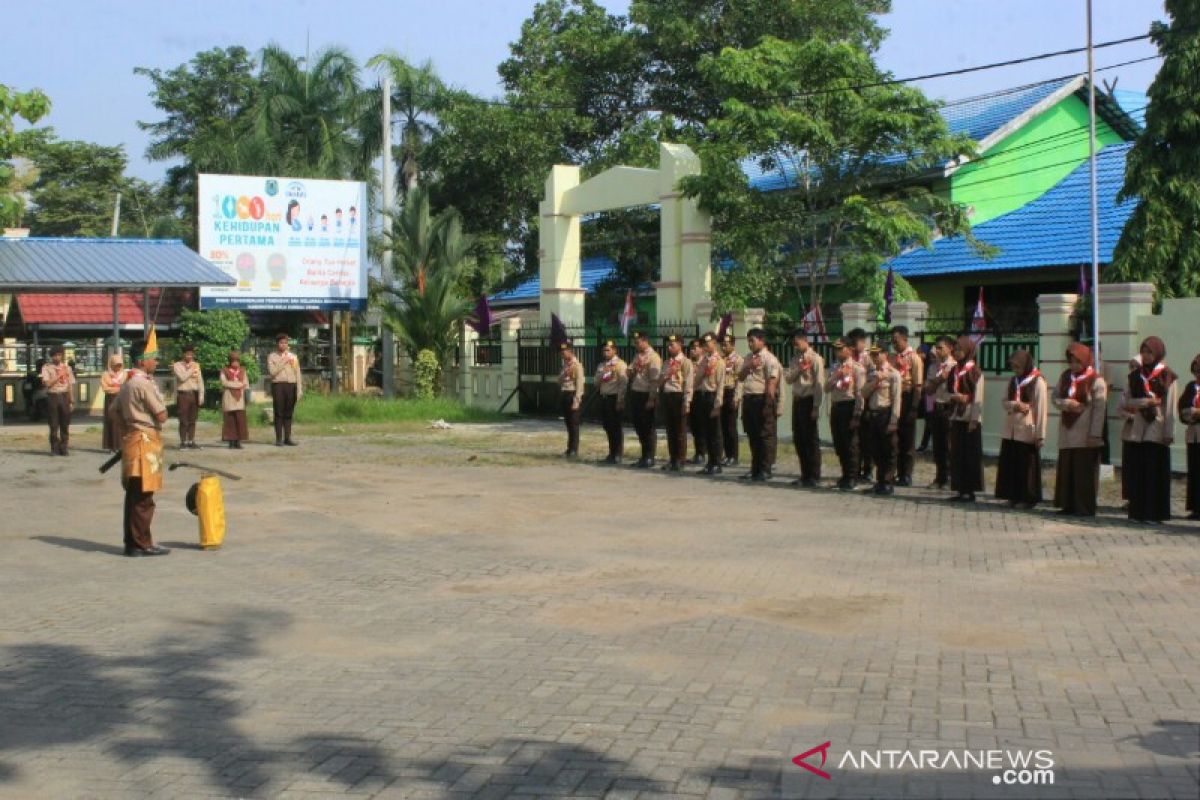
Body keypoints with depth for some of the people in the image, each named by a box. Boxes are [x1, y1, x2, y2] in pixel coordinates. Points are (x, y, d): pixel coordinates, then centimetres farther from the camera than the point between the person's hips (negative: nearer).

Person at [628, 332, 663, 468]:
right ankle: (644, 456, 23)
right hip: (635, 394, 8)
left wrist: (651, 399, -20)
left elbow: (654, 380, -16)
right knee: (639, 426, 13)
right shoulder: (637, 357, 14)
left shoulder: (653, 357, -12)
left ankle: (650, 458, 8)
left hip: (646, 395, -8)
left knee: (648, 428, 0)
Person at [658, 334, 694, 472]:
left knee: (680, 430, -1)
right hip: (666, 396, 7)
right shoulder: (666, 362, 17)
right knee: (670, 429, 9)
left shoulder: (686, 362, -4)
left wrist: (686, 403, -17)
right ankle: (672, 459, 15)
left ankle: (680, 460, 3)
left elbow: (688, 383, -11)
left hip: (679, 396, -7)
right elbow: (660, 380, 16)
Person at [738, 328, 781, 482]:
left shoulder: (769, 358, -8)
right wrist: (748, 367, -5)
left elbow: (772, 383, -14)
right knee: (752, 436, 12)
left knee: (764, 436, -2)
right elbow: (740, 377, 14)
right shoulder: (748, 358, 17)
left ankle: (765, 470, 3)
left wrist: (768, 404, -19)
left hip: (762, 399, -8)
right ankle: (755, 468, 20)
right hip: (748, 398, 8)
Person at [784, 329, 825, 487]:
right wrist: (798, 370, -12)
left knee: (811, 439, -2)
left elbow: (819, 384, -12)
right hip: (797, 400, 7)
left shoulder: (815, 359, -8)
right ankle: (805, 474, 18)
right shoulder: (795, 358, 14)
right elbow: (788, 378, 6)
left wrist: (816, 407, -17)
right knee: (798, 439, 9)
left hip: (809, 401, -7)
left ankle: (814, 476, 5)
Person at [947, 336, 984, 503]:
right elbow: (948, 393, 14)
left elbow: (978, 397, -11)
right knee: (957, 455, 7)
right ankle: (961, 490, 12)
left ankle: (970, 491, 3)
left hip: (970, 419, -6)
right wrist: (955, 397, -8)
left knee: (971, 456, -2)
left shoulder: (975, 372, -7)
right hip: (956, 418, 7)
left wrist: (974, 419, -15)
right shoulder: (954, 371, 12)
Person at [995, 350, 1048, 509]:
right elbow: (1005, 402, 10)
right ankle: (1014, 496, 17)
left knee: (1027, 466, -1)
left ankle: (1028, 498, 7)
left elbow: (1041, 410, -11)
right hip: (1010, 431, 7)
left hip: (1027, 432, -7)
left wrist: (1040, 435, -15)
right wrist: (1015, 405, -13)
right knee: (1009, 465, 8)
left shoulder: (1038, 382, -9)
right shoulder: (1014, 381, 14)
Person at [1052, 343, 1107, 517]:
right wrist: (1066, 403, -13)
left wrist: (1095, 434, -16)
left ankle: (1085, 508, 2)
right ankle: (1068, 505, 15)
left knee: (1084, 472, -4)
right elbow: (1055, 397, 10)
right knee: (1066, 470, 8)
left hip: (1085, 436, -6)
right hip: (1067, 432, 6)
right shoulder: (1065, 376, 11)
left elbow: (1099, 409, -11)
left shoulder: (1096, 381, -8)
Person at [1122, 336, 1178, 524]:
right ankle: (1137, 511, 8)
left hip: (1156, 432, -4)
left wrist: (1168, 432, -8)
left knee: (1155, 473, -4)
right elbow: (1127, 402, 6)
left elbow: (1170, 408, -3)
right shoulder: (1135, 376, 13)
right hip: (1136, 431, 4)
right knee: (1136, 473, 2)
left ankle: (1154, 513, 1)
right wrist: (1145, 401, -11)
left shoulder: (1167, 377, 1)